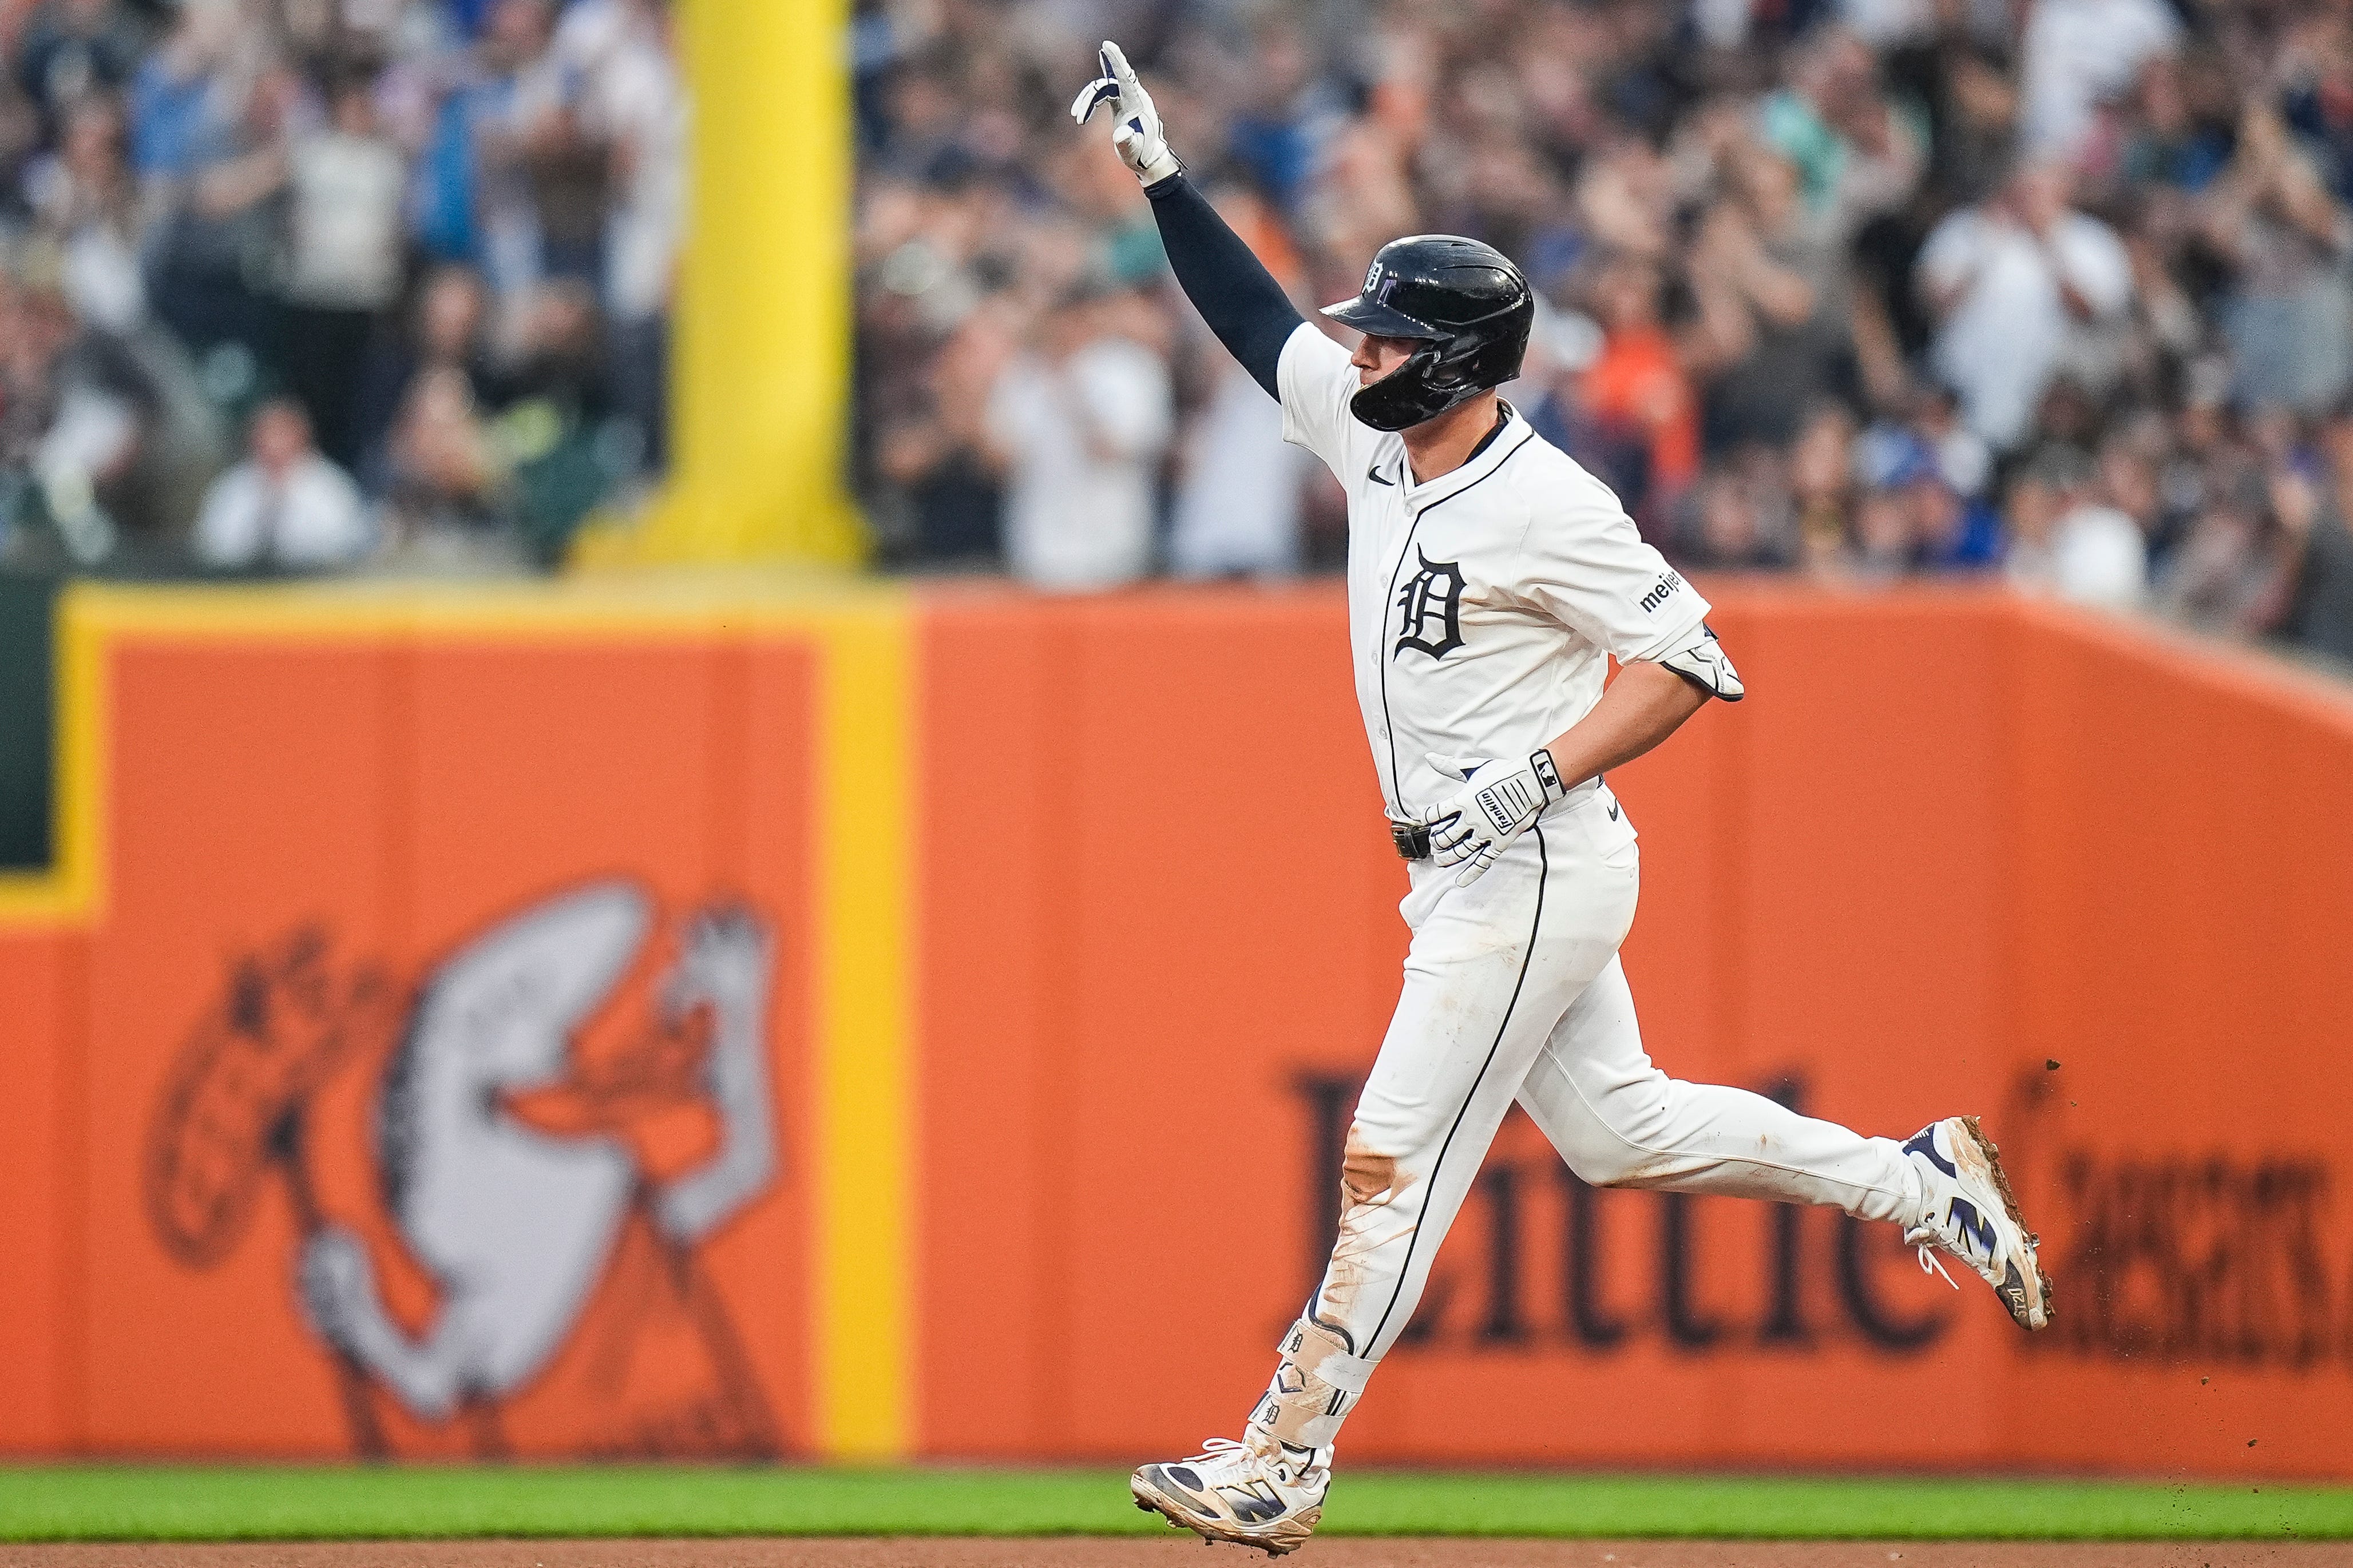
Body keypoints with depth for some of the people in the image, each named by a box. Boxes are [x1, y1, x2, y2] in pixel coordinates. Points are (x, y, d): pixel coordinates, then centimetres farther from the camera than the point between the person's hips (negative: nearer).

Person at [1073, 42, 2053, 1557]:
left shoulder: (1545, 505, -19)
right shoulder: (1378, 439, 5)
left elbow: (1688, 661, -19)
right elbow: (1259, 320, 15)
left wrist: (1534, 776, -26)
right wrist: (1162, 173, 9)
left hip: (1536, 871, -9)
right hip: (1472, 870, 9)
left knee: (1396, 1160, -7)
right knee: (1615, 1125, 17)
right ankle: (1918, 1180, 26)